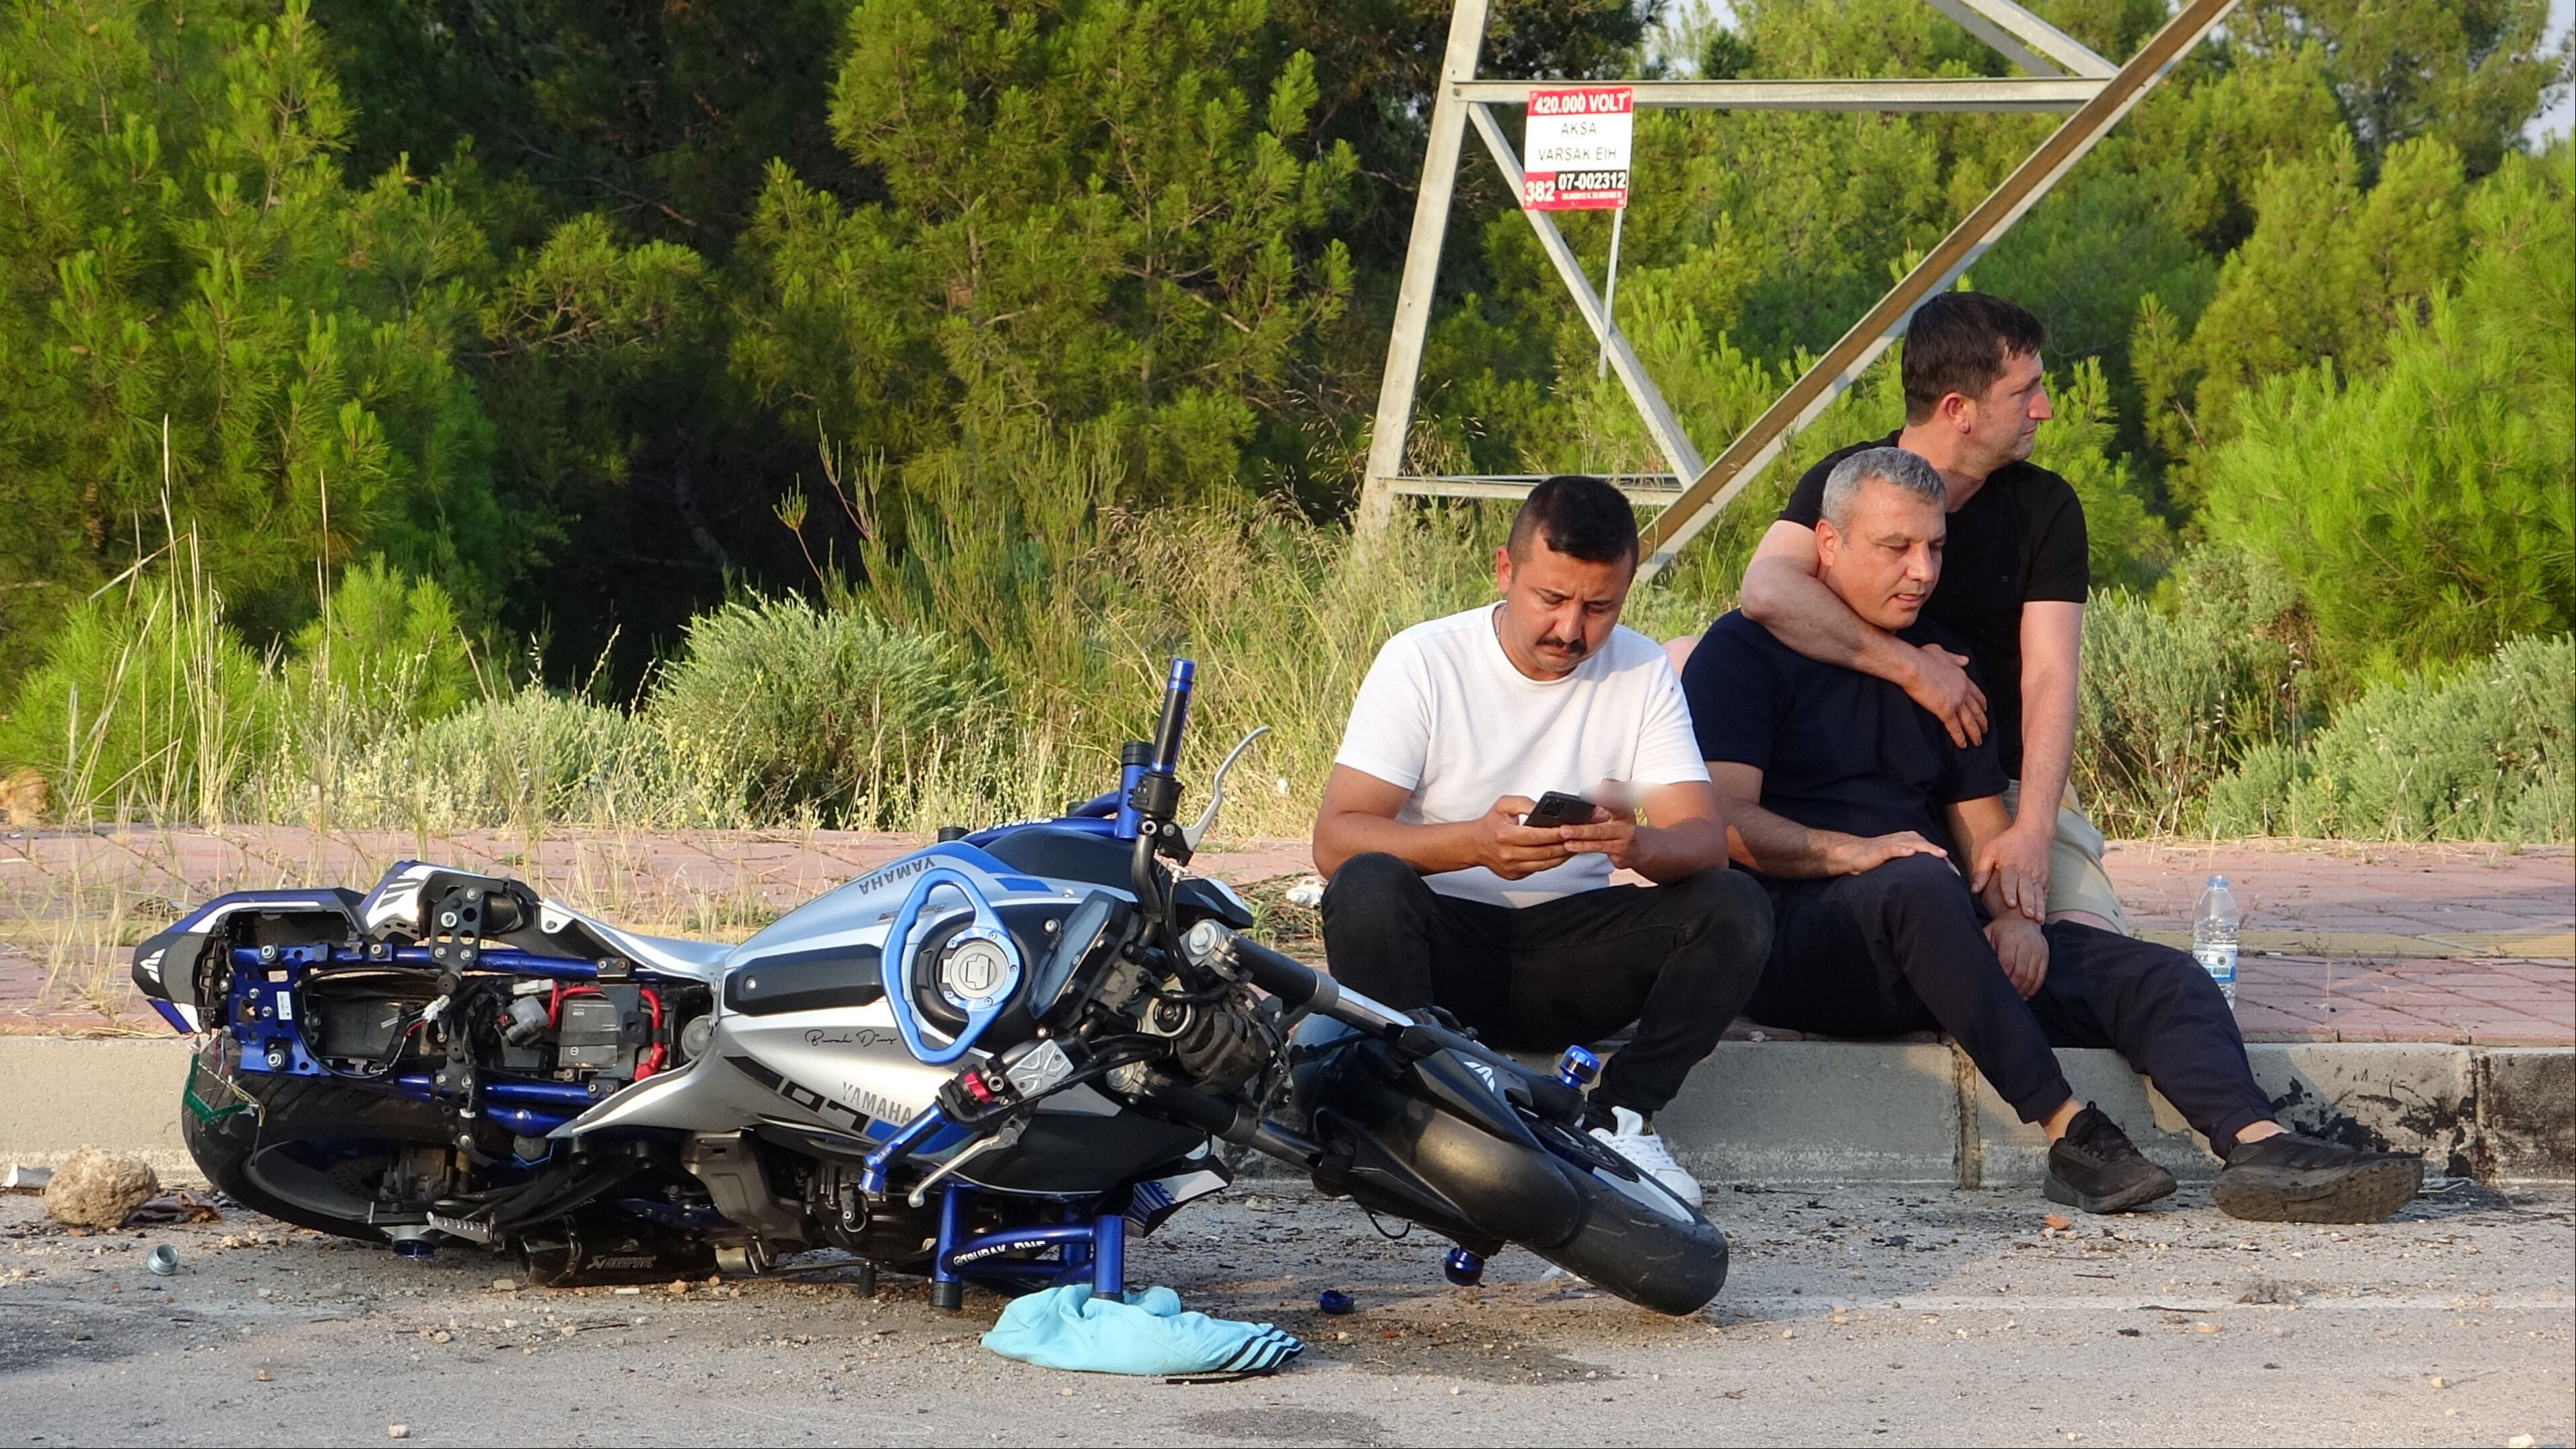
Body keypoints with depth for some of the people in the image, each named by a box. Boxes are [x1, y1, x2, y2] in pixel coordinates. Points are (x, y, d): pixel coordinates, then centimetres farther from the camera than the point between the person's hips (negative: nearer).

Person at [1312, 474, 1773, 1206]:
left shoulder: (1643, 672, 3)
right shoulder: (1422, 661, -7)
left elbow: (1705, 839, -7)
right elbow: (1334, 840, -16)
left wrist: (1636, 844, -32)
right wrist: (1474, 843, -35)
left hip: (1570, 954, 3)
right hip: (1446, 942, -3)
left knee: (1736, 909, -21)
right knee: (1367, 888, -35)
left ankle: (1617, 1123, -19)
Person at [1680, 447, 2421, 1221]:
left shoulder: (1943, 661, 21)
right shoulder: (1745, 652, 1)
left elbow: (1983, 824, 17)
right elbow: (1722, 818, -11)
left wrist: (2014, 913, -5)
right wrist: (1849, 852, -26)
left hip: (1938, 935, 7)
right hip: (1796, 939, -7)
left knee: (2156, 975, -14)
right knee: (1918, 886, -40)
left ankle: (2257, 1145, -39)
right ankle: (2068, 1132, -40)